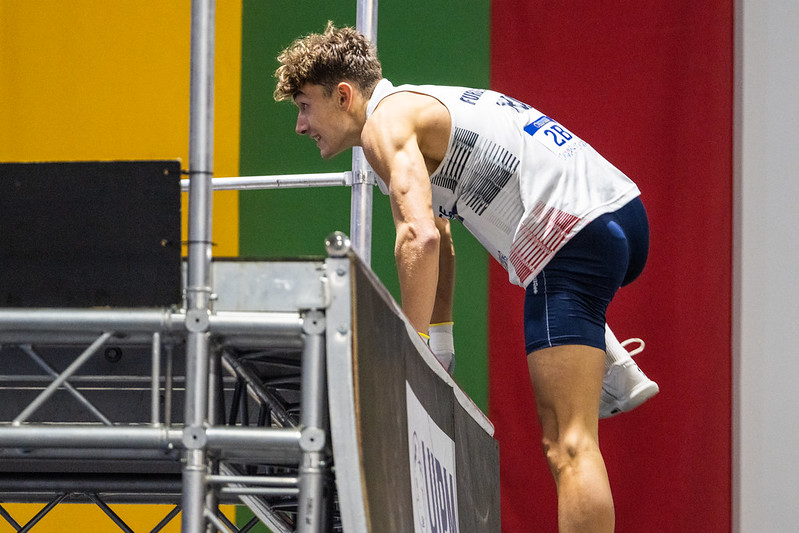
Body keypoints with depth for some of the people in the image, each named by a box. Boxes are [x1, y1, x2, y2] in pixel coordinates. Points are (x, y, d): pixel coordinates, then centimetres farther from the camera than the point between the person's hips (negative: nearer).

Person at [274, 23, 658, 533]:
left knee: (567, 442, -15)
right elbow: (439, 239, 31)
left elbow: (420, 238, -21)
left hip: (576, 236, -10)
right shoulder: (422, 105, 24)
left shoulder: (386, 120, -6)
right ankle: (615, 373, 28)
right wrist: (440, 345, 27)